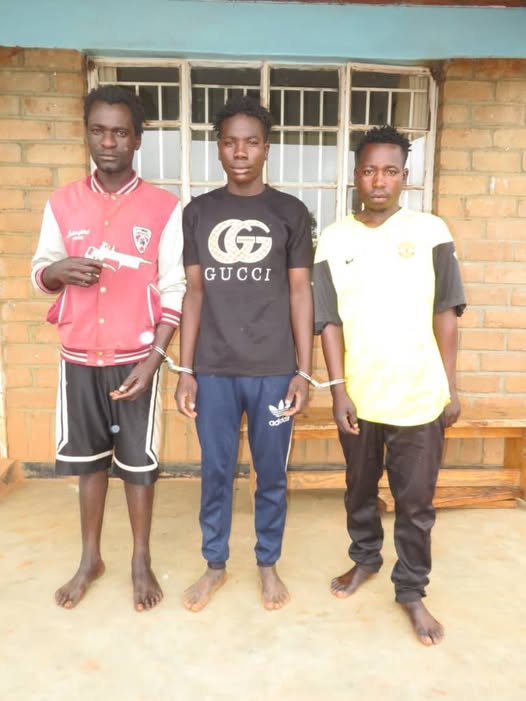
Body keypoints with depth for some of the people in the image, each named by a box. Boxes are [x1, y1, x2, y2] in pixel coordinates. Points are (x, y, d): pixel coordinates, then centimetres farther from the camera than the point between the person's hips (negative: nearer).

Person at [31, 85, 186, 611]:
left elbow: (174, 291, -6)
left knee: (137, 461, 8)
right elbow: (39, 273, 10)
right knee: (87, 458, 15)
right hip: (78, 358, 3)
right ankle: (90, 559, 34)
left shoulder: (164, 208, -5)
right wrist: (58, 269, -15)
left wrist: (154, 358, -14)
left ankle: (141, 561, 28)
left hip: (135, 359, -3)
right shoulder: (62, 203, 4)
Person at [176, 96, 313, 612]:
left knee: (272, 474, 11)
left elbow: (300, 293, 1)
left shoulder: (290, 212, 1)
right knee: (215, 472, 12)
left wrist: (304, 370, -3)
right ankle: (215, 564, 33)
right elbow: (193, 293, 4)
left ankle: (268, 563, 33)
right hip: (214, 370, 1)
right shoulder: (198, 212, 5)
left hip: (273, 370, -1)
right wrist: (185, 370, 1)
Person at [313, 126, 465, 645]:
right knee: (360, 489, 19)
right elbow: (328, 320, -2)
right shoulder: (334, 239, 0)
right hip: (359, 395, 1)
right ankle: (364, 558, 43)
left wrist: (451, 386, 0)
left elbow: (445, 311, 1)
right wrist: (339, 390, -8)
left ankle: (411, 590, 29)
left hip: (419, 397, -1)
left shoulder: (430, 232, -1)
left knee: (415, 501, 9)